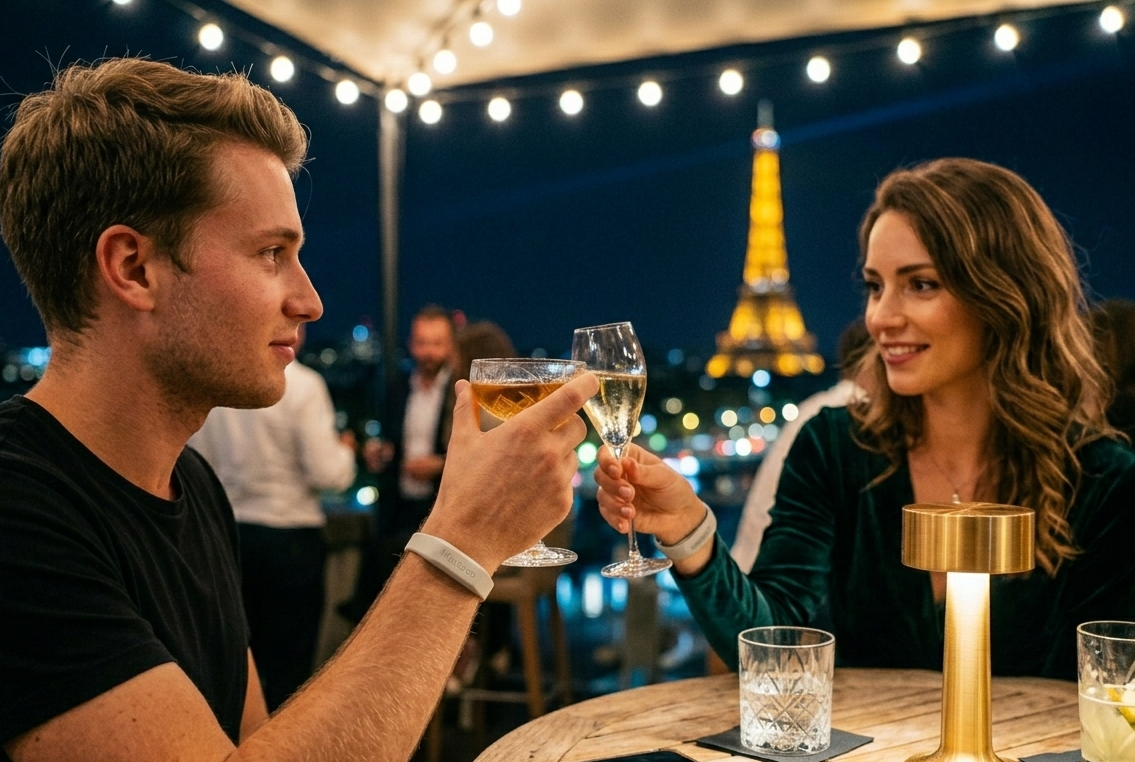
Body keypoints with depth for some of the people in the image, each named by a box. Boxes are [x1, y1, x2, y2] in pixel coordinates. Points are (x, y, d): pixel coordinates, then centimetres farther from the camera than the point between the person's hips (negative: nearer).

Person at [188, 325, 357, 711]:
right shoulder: (301, 384, -14)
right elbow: (327, 474, -16)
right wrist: (344, 451, 4)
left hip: (224, 535, 5)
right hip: (289, 538, -5)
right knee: (287, 670, 5)